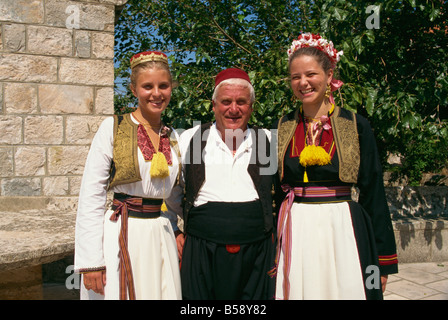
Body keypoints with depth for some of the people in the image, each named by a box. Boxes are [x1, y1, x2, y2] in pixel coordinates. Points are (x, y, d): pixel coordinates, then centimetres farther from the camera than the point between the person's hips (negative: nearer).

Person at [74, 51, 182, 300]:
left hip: (162, 236, 5)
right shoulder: (113, 128, -5)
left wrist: (175, 232, 7)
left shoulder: (174, 137, 9)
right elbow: (91, 197, -9)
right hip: (120, 235, -4)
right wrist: (91, 261, -13)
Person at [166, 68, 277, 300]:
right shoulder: (189, 139, 2)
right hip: (202, 254, -1)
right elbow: (170, 192, 14)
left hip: (257, 254, 1)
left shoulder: (267, 140, 4)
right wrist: (176, 231, 12)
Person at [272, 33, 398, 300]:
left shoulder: (356, 126, -2)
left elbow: (374, 194, -1)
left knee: (344, 290, 7)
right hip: (295, 234, 2)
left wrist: (383, 260, -2)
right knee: (299, 291, 9)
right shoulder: (282, 129, 3)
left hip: (342, 231, -1)